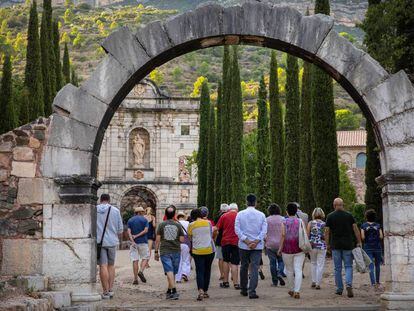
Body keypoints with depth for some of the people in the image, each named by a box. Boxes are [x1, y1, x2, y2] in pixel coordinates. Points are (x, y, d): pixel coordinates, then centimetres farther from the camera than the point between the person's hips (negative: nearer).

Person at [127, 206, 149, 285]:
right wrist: (137, 236, -10)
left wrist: (132, 241, -14)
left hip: (134, 243, 2)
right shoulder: (144, 219, 2)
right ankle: (141, 271, -14)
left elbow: (129, 231, -4)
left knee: (135, 260, 2)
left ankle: (135, 279, 0)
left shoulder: (130, 220, 9)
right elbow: (146, 230, -10)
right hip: (143, 242, -2)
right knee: (145, 257, 11)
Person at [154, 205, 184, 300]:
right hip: (176, 251, 2)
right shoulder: (178, 225, 0)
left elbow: (157, 240, -3)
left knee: (169, 272, -8)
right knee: (173, 272, 14)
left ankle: (174, 291, -20)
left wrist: (156, 252, 4)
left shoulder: (161, 225, -2)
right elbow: (182, 240, -3)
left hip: (164, 252, -2)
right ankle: (169, 291, 23)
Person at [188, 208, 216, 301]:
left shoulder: (191, 225, -4)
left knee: (199, 271, -2)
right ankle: (205, 291, 19)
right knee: (207, 271, 13)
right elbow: (211, 235, 11)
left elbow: (190, 237, 5)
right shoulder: (208, 223, 1)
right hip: (209, 250, 2)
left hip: (197, 251, -2)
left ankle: (200, 291, -22)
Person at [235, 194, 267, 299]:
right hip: (258, 246, -1)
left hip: (243, 245, 1)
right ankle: (252, 291, -13)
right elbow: (264, 230, -7)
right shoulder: (261, 215, -1)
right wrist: (256, 241, -10)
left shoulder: (240, 214, -1)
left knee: (244, 267, 15)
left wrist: (246, 241, -9)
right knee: (255, 268, -3)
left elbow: (237, 229, -7)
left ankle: (244, 290, 24)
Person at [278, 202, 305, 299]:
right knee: (298, 270, -2)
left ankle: (291, 290, 23)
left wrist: (280, 248, -2)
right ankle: (297, 291, -13)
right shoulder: (300, 221, 0)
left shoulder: (284, 222, -3)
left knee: (289, 270, 12)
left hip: (287, 249, 0)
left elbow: (283, 236, -8)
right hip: (299, 249, 0)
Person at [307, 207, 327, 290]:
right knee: (320, 265, 3)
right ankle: (318, 284, -1)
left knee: (313, 263, 18)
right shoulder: (324, 224, -4)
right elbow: (326, 236, -2)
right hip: (322, 246, -2)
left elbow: (307, 235, -2)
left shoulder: (310, 223, -2)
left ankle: (313, 282, 17)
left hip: (312, 246, 2)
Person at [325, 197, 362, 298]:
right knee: (348, 266, 5)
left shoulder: (330, 216, -1)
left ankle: (339, 289, 12)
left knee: (338, 268, 8)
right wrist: (359, 242, 3)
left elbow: (327, 232, -3)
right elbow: (355, 229, -2)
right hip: (348, 245, 0)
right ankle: (349, 284, -16)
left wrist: (327, 244, 5)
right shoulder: (349, 215, 2)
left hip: (335, 245, 0)